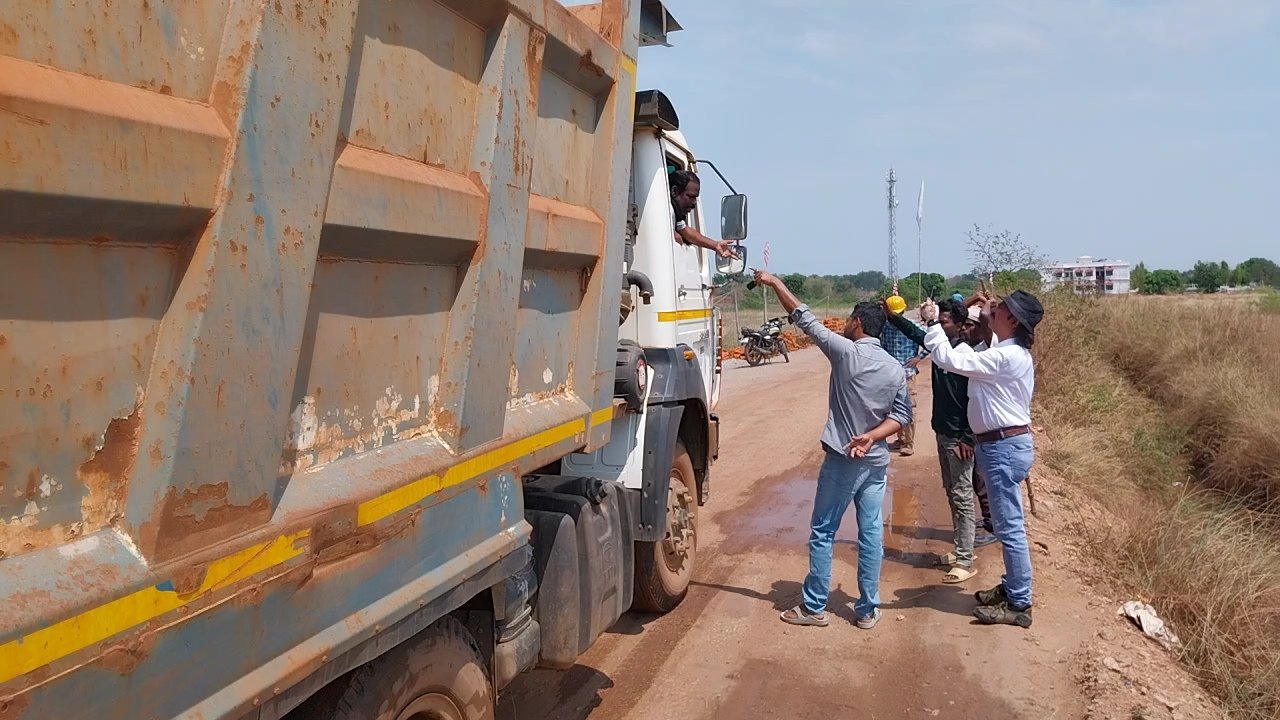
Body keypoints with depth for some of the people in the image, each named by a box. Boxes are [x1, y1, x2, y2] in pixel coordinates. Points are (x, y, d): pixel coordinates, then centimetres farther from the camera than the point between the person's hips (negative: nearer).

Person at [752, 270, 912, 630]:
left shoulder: (845, 351, -12)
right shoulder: (896, 368, 3)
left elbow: (804, 318, -7)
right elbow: (902, 415, 0)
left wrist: (774, 282, 1)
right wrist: (871, 436, -9)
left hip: (841, 460, -5)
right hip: (876, 463, 5)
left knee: (822, 533, 5)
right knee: (871, 535, 9)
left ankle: (814, 608, 11)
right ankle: (868, 610, 16)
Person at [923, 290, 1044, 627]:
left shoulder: (1007, 357, -21)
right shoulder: (1012, 354, 13)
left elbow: (951, 360, -25)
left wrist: (932, 324, -13)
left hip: (1004, 447, -11)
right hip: (1002, 444, 11)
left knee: (1009, 526, -3)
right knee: (1008, 524, 19)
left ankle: (1019, 605, 5)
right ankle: (1011, 587, 31)